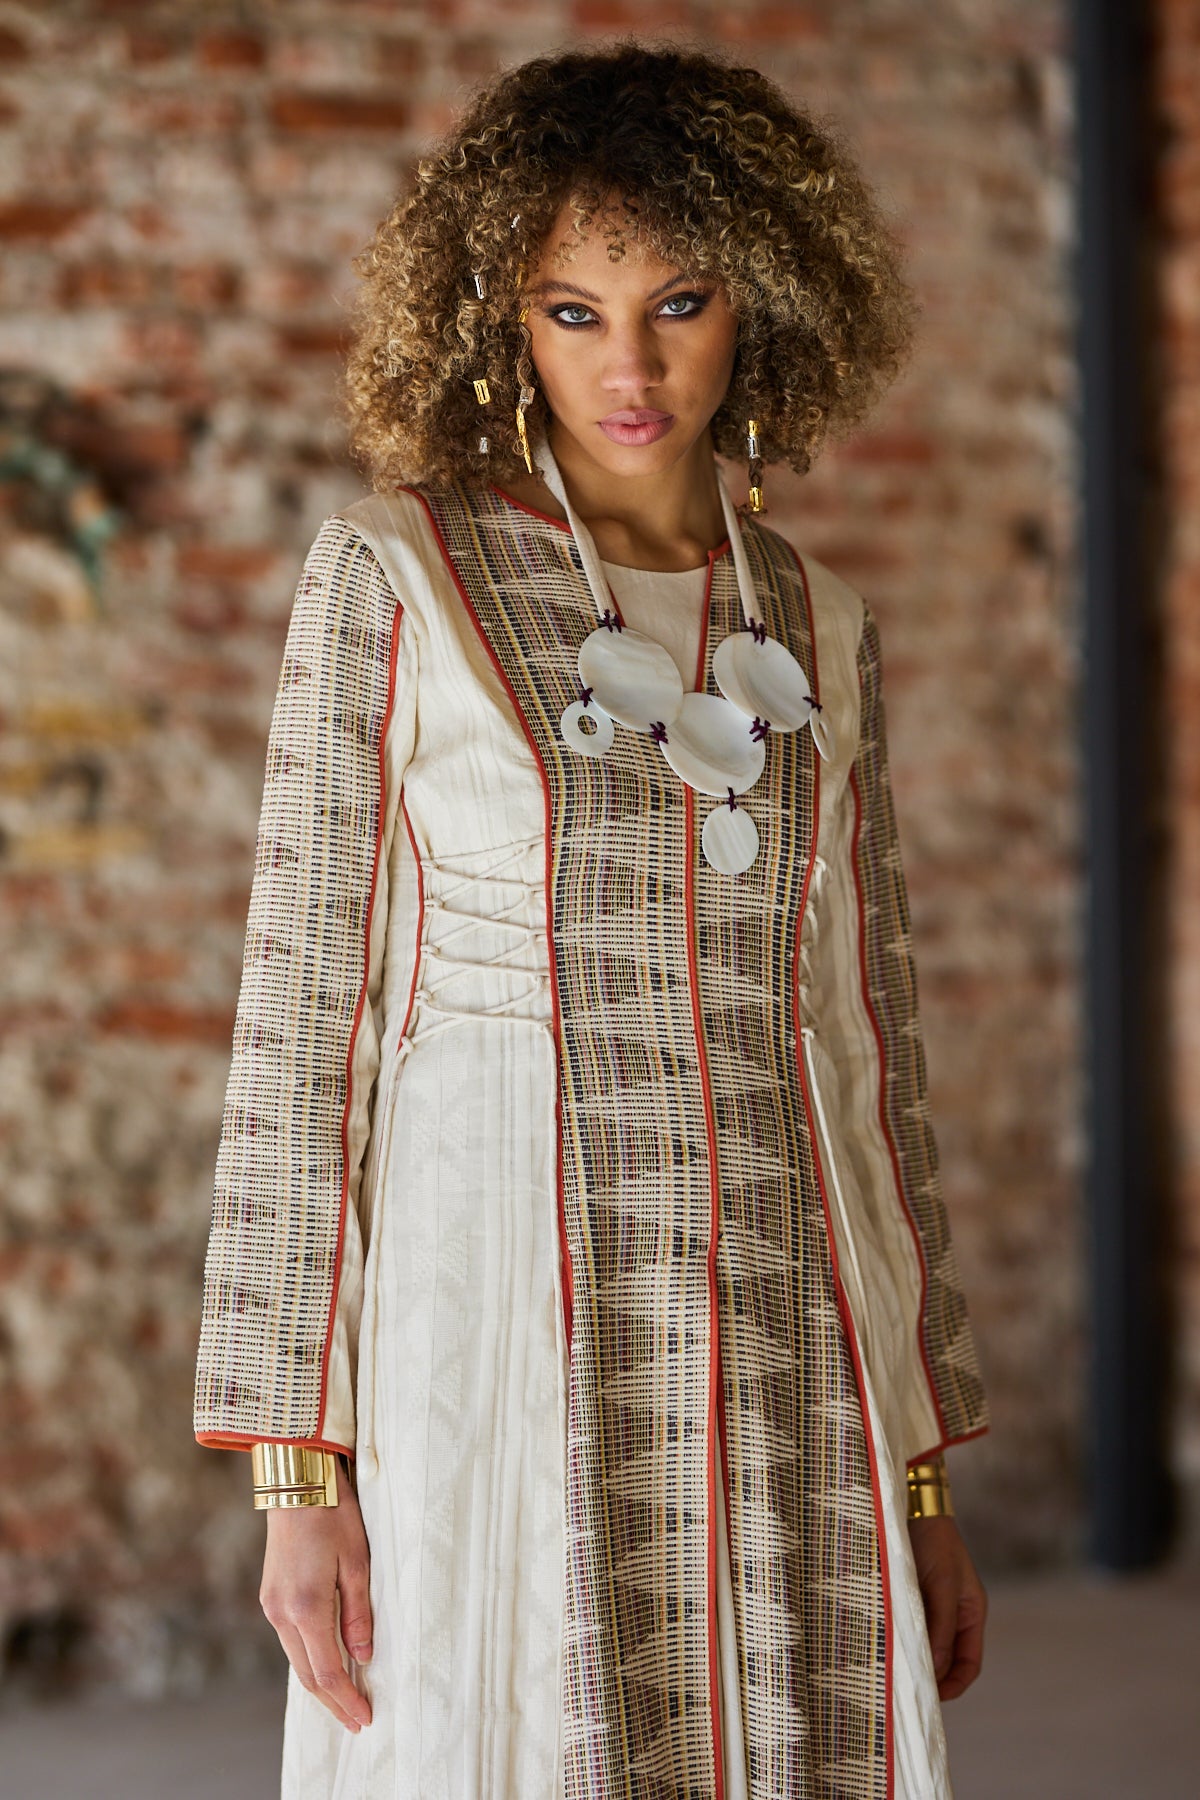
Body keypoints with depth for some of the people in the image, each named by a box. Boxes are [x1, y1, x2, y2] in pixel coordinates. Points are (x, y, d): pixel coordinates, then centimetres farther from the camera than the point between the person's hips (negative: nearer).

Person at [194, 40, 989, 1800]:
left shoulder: (817, 630, 12)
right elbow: (304, 1010, -3)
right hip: (503, 1340, -3)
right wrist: (293, 1467, -9)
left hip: (789, 1359, 4)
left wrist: (925, 1472, 13)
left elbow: (873, 1048, 14)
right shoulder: (397, 570, 0)